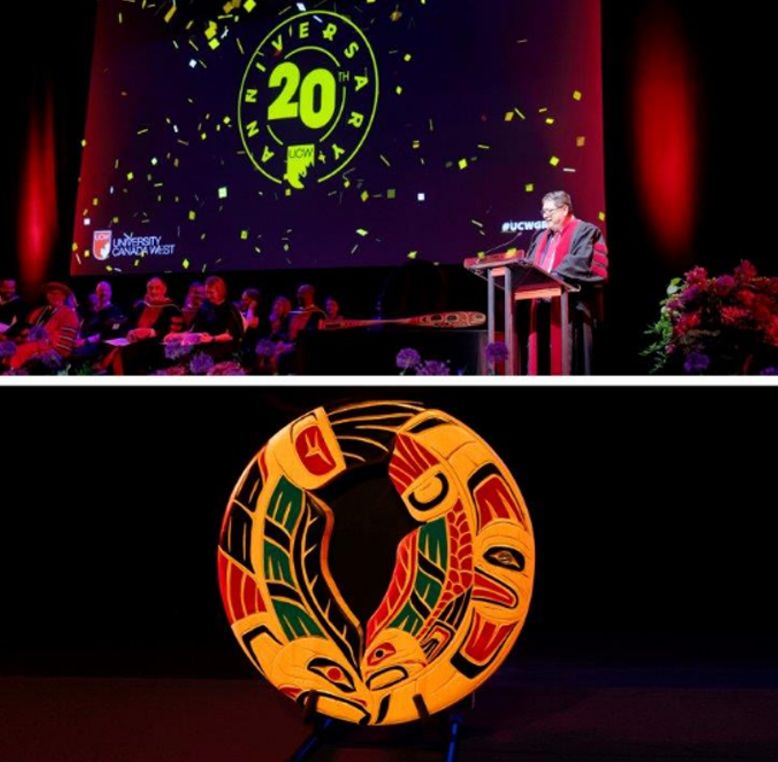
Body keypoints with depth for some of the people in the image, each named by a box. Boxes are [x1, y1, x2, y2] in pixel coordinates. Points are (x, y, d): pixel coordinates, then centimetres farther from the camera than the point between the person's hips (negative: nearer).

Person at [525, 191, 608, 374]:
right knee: (541, 357, 4)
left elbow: (580, 263, -14)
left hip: (570, 306, -7)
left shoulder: (585, 232, 1)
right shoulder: (541, 236, 24)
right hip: (542, 305, 7)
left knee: (568, 362, -8)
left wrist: (552, 277, -23)